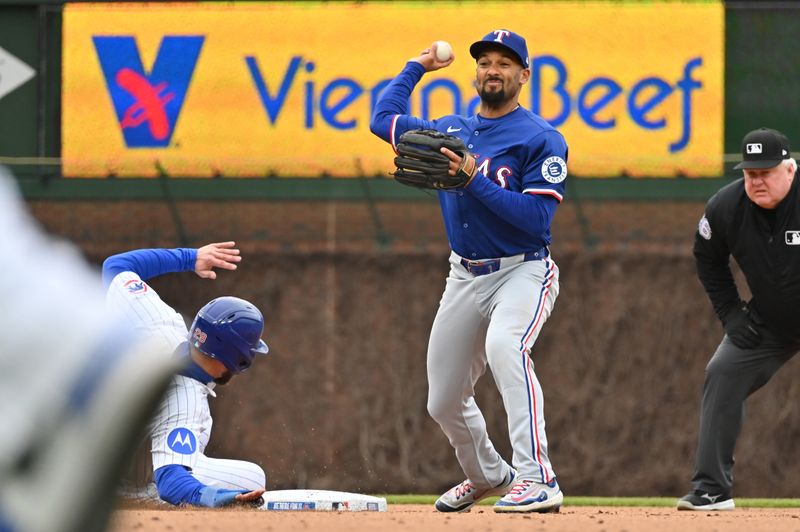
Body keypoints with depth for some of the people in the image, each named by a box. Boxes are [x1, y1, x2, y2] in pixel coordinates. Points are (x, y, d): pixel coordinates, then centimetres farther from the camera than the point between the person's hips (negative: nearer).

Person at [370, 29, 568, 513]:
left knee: (504, 346, -37)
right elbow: (384, 119, 21)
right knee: (444, 402, 11)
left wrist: (476, 182, -24)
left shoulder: (541, 140, -9)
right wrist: (417, 68, 24)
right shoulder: (450, 131, 11)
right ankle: (487, 476, 41)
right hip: (466, 277, 7)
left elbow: (537, 219, -20)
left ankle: (537, 479, -43)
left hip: (523, 271, -7)